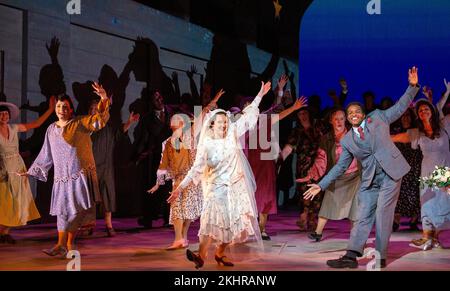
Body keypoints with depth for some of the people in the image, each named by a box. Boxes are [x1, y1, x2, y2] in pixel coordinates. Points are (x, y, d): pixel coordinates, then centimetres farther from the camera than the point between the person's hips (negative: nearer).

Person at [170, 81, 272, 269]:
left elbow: (248, 116, 6)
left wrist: (260, 95, 6)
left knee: (232, 221, 4)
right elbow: (197, 168, -15)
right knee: (213, 217, -21)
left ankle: (220, 254, 18)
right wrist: (180, 187, -25)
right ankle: (201, 255, -31)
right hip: (217, 186, -4)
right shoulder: (206, 144, -10)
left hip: (236, 185, 4)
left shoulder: (233, 133, -1)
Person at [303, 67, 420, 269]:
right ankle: (351, 256, -5)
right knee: (363, 217, -1)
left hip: (391, 173, -3)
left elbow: (400, 107, 11)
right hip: (370, 180, 3)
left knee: (383, 214, -7)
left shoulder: (378, 117, 8)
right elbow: (340, 166, 13)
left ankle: (380, 257, -2)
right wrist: (321, 185, 8)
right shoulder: (346, 141, 11)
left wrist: (412, 86, -1)